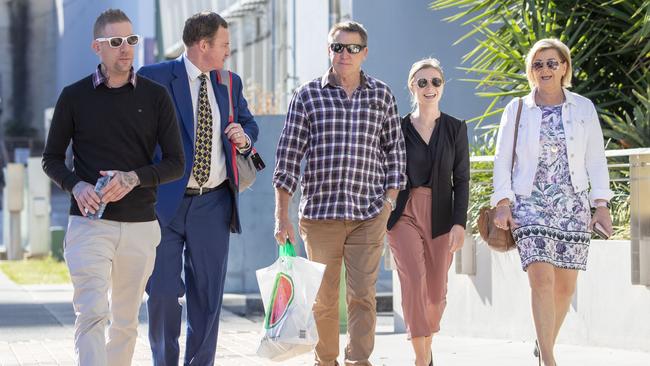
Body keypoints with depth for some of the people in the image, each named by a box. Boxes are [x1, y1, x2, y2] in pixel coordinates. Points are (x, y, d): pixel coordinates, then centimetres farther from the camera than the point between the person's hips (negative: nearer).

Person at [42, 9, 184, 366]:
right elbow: (52, 159, 10)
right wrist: (76, 186, -11)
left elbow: (175, 163, 3)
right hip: (89, 223, -2)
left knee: (125, 320, 8)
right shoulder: (74, 96, 4)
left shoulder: (155, 97, 5)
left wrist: (133, 178, -14)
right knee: (92, 313, -14)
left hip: (139, 225, 2)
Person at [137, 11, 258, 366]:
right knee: (162, 291, -3)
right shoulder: (155, 78, -5)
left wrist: (244, 138, 2)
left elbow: (249, 123, 25)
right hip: (166, 201, -4)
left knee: (208, 293, 6)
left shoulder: (230, 83, 12)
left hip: (213, 204, 4)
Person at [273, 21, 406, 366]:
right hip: (319, 210, 0)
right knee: (324, 298, 8)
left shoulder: (381, 95, 6)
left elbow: (394, 150, 13)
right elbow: (288, 155, 1)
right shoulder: (308, 95, 1)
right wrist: (281, 217, -3)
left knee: (362, 295, -5)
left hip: (369, 213, 0)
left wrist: (390, 200, 3)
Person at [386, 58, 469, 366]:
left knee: (436, 294, 6)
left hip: (441, 218, 2)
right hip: (405, 215, -2)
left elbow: (461, 180, 3)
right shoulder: (398, 128, 4)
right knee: (414, 283, -17)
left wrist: (459, 223, -6)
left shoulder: (455, 129, 6)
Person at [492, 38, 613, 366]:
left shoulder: (584, 108, 7)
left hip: (573, 205, 2)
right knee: (542, 279, -16)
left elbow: (596, 160, 7)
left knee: (565, 285, 2)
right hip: (530, 204, -2)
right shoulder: (517, 110, 6)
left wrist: (601, 204, 0)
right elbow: (502, 160, 6)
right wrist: (502, 203, -5)